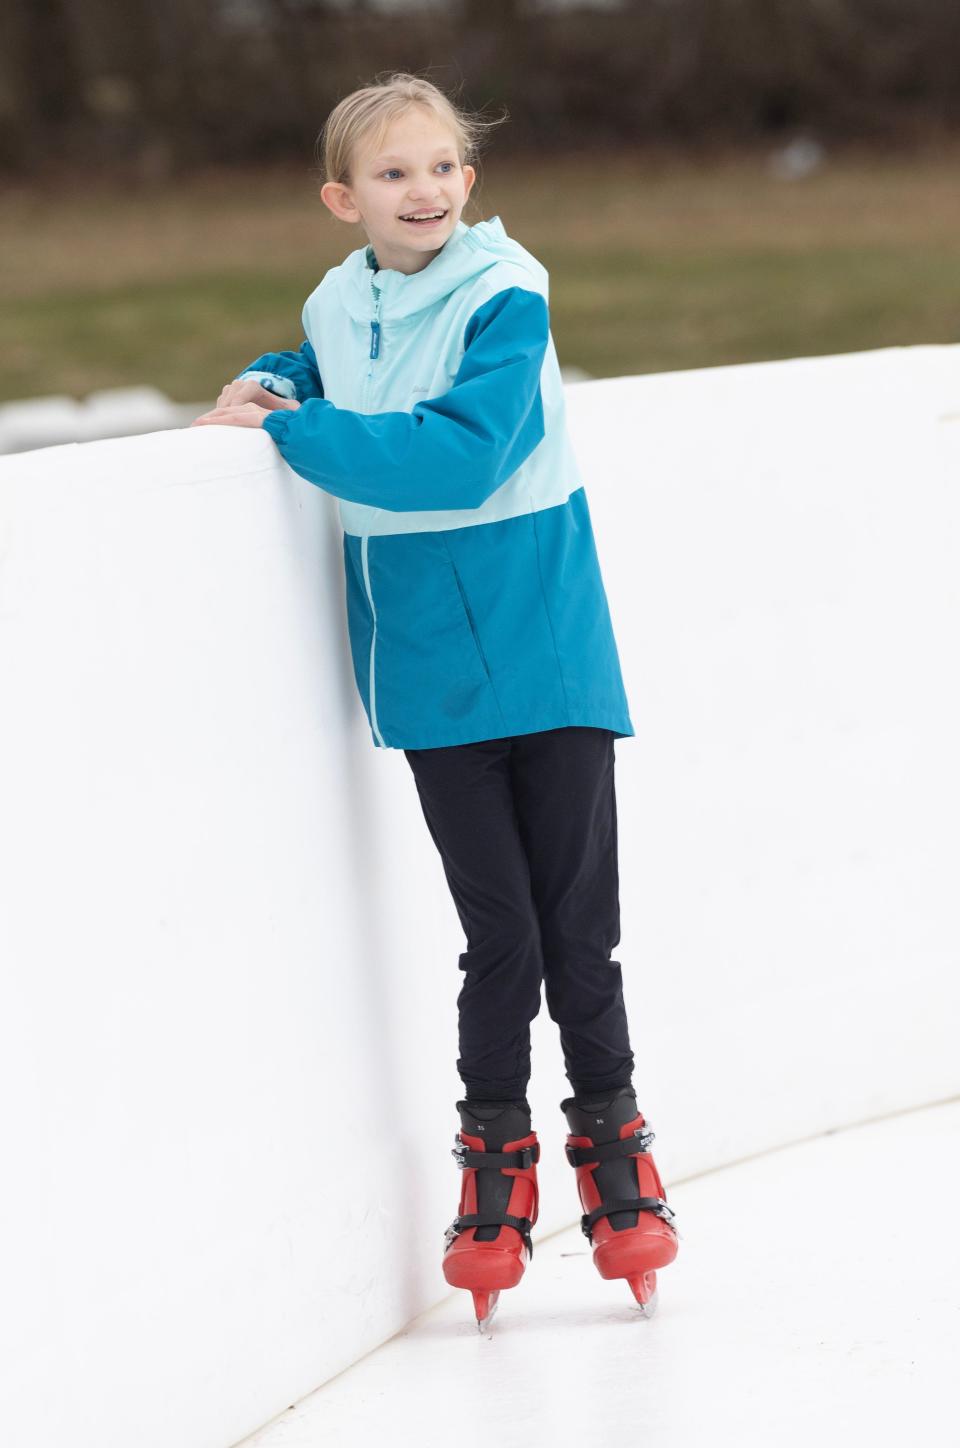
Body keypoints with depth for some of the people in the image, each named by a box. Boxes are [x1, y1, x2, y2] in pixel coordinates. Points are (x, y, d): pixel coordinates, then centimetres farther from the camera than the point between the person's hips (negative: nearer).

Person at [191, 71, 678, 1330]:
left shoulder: (507, 297, -11)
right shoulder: (338, 308, 5)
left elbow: (461, 454, -24)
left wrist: (292, 428, -20)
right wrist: (267, 385, 5)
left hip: (545, 653, -3)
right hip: (434, 677, 3)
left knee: (580, 929, 4)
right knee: (498, 935, 5)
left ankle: (611, 1134, 23)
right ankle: (496, 1158, 19)